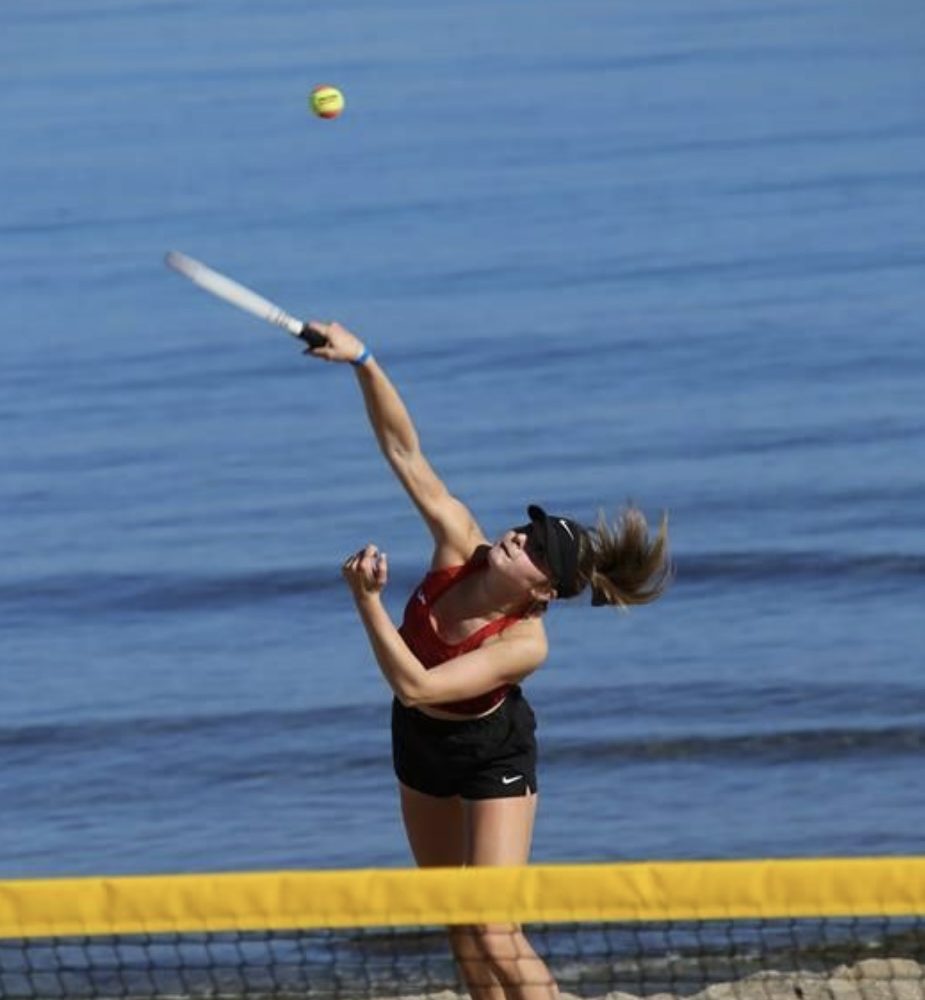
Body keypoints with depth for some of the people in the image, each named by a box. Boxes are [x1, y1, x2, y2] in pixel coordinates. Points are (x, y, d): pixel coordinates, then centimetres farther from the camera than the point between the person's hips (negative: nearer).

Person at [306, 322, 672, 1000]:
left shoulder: (525, 646, -35)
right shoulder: (461, 546, -22)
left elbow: (415, 685, -40)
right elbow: (404, 449, -22)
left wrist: (367, 599, -39)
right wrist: (362, 362, -32)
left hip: (491, 758, -6)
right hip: (422, 742, 6)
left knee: (495, 936, -14)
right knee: (457, 923, 13)